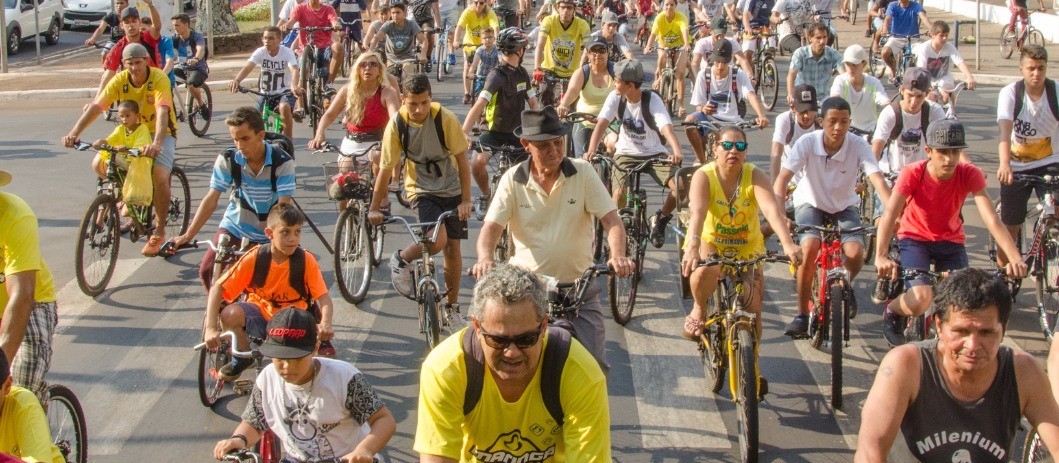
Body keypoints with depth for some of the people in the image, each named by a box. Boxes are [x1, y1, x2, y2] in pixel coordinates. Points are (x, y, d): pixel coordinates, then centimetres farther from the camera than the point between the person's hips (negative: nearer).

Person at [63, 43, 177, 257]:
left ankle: (159, 232, -9)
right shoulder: (120, 80, -13)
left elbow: (162, 113, -38)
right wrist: (74, 133, -35)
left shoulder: (159, 79, -24)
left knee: (160, 176, -27)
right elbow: (96, 106, -22)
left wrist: (157, 143, -55)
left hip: (161, 133, -5)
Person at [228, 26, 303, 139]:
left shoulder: (287, 52, -13)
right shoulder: (260, 52, -7)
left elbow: (294, 70, -31)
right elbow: (247, 67, -23)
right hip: (266, 94, 3)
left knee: (284, 107, -35)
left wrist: (294, 86, -53)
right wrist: (236, 80, -45)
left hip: (285, 92, -3)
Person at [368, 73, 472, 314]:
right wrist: (375, 208, -7)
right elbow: (386, 168, -10)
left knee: (452, 247, 3)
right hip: (421, 190, -1)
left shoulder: (446, 118, -19)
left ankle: (452, 306, 20)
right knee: (437, 240, -24)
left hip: (451, 189, 1)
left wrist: (466, 200, -15)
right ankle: (401, 260, 6)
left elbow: (461, 160, -13)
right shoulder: (396, 125, -16)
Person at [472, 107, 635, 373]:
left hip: (579, 286, 0)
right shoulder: (512, 180, -3)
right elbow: (491, 226, -10)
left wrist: (618, 256, -29)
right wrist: (485, 259, -31)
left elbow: (611, 220, -9)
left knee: (595, 366, -8)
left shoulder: (583, 173, -4)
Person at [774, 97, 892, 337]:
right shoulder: (807, 143, -23)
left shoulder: (858, 146, -22)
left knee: (855, 254, -23)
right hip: (811, 203, -1)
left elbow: (878, 181, -33)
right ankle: (802, 315, -13)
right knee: (810, 249, -29)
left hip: (844, 206, 1)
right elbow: (783, 177, -31)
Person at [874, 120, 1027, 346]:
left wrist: (1015, 258, -45)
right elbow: (890, 214, -37)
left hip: (951, 242, 2)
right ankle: (891, 310, 10)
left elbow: (992, 219, -30)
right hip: (914, 239, -2)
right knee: (920, 300, -27)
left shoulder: (970, 175, -20)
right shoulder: (912, 174, -25)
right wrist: (881, 256, -54)